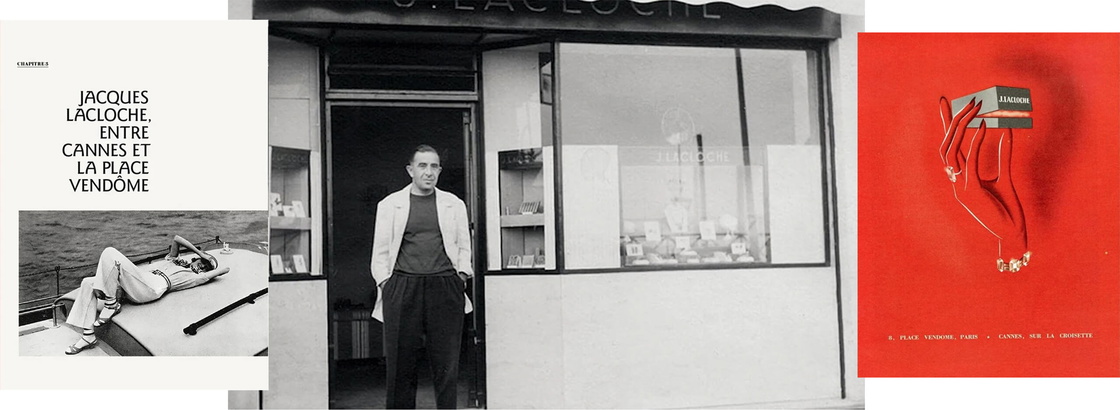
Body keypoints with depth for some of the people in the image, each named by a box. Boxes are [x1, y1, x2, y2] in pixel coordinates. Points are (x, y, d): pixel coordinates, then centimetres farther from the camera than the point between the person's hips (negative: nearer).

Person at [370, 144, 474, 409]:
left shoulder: (454, 204, 16)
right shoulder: (389, 204, 11)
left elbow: (464, 245, 17)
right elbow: (380, 251, 10)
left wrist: (463, 272, 1)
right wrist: (384, 282, -1)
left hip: (445, 288, 1)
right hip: (403, 288, -1)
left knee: (446, 363, 1)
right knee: (401, 362, 0)